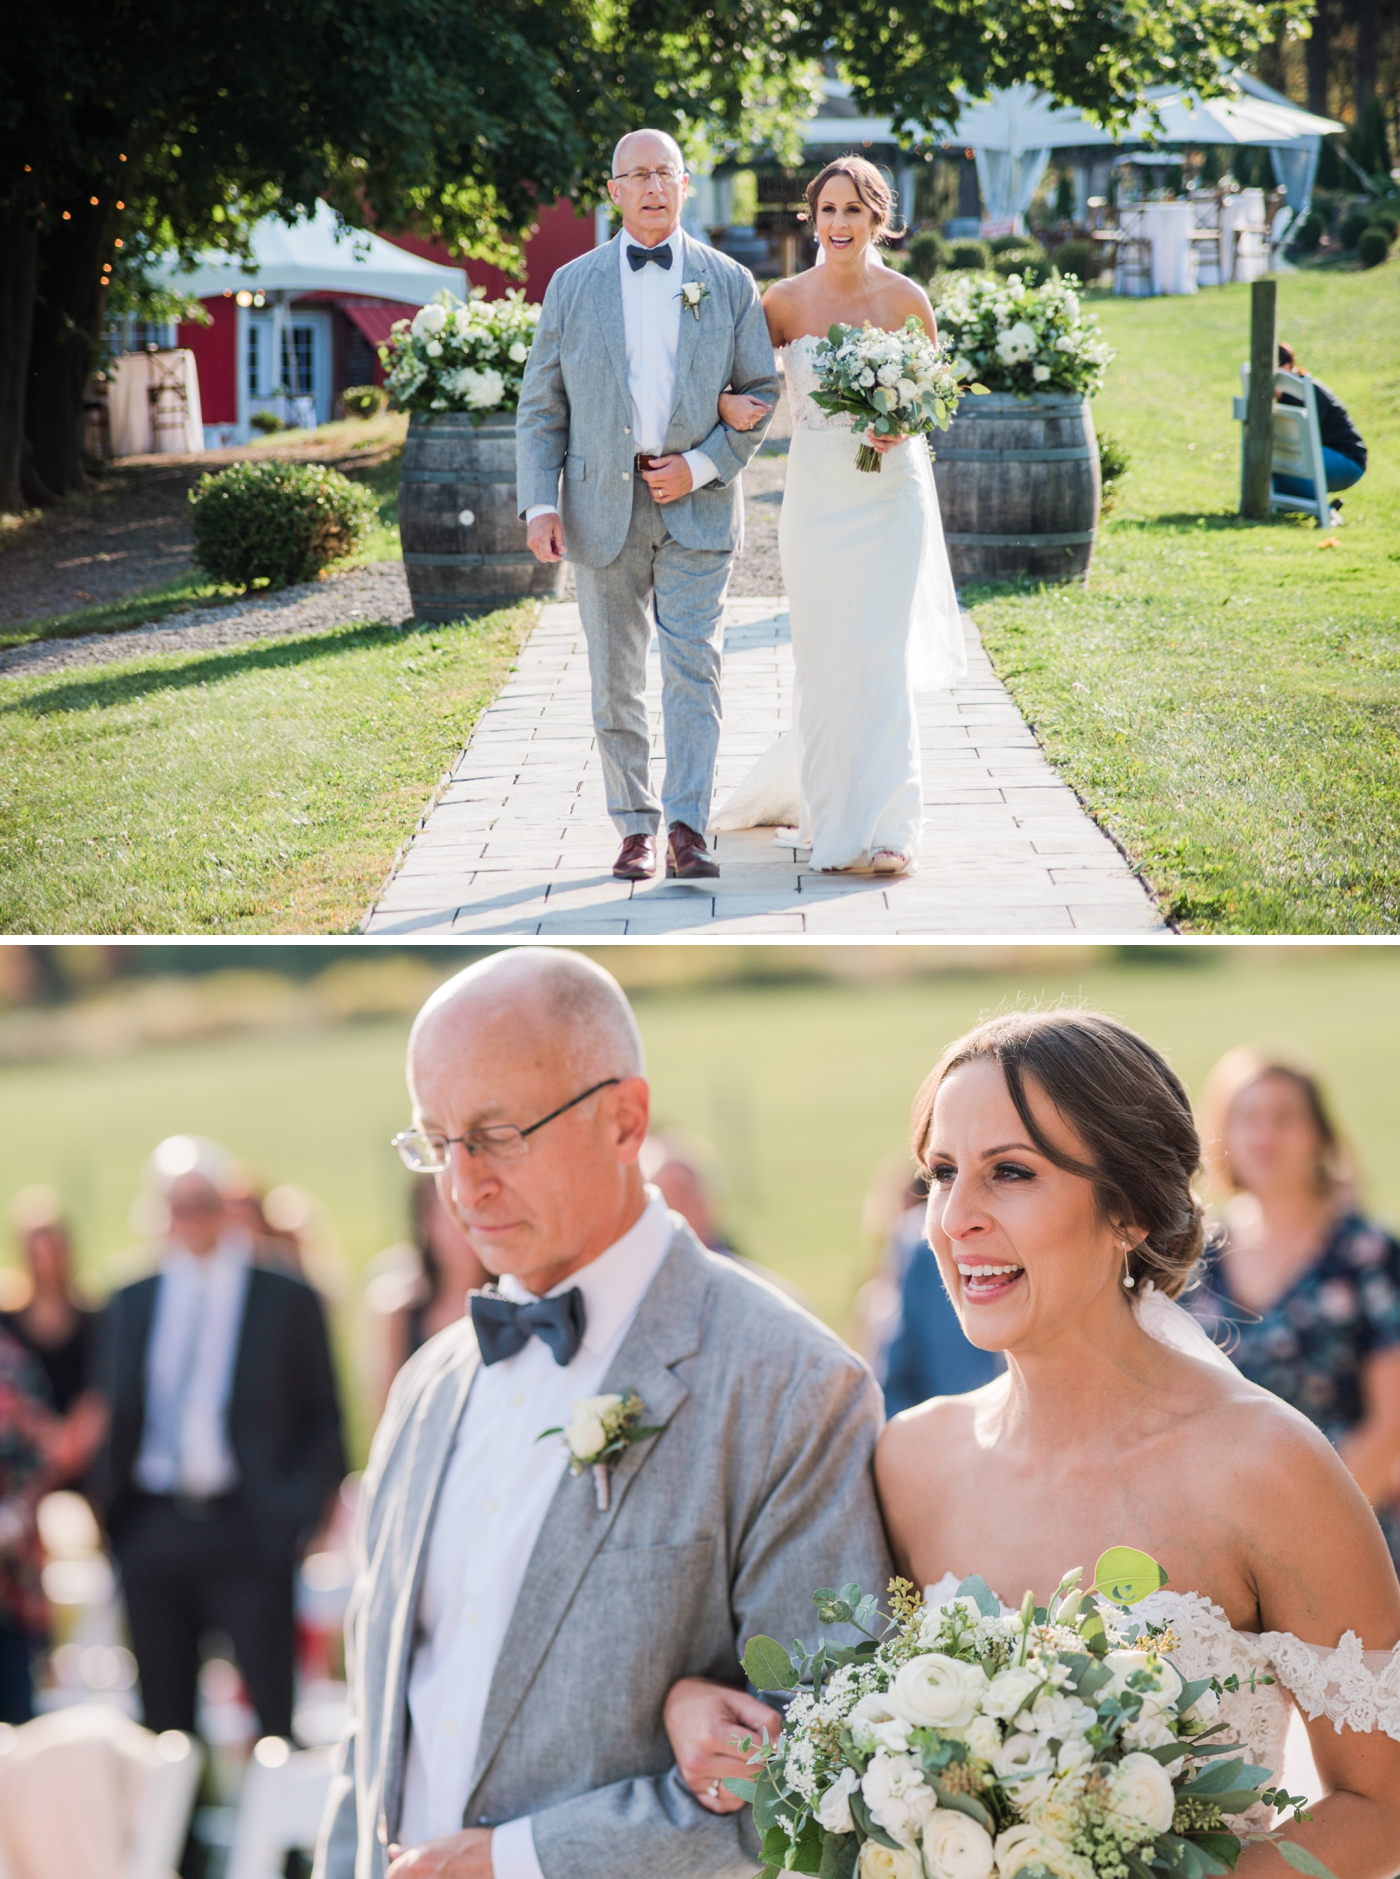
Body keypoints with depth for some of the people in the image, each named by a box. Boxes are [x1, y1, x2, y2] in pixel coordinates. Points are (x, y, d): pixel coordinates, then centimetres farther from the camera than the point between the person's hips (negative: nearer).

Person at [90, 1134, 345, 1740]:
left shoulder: (288, 1301, 4)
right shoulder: (130, 1303, 14)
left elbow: (324, 1424, 3)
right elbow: (113, 1415, 16)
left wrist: (296, 1515, -9)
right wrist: (107, 1508, 4)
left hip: (248, 1531, -3)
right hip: (152, 1531, 4)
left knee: (273, 1718, -4)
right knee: (164, 1720, 7)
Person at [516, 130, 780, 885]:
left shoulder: (729, 283, 5)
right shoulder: (573, 285, 6)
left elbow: (762, 391, 5)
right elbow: (540, 405, 6)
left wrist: (702, 466, -9)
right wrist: (539, 503, -5)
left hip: (696, 503, -1)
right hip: (603, 505, 1)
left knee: (693, 667, -10)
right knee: (616, 680, 5)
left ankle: (687, 832, -12)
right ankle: (636, 830, 14)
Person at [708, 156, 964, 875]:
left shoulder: (906, 300, -2)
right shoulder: (787, 299, 0)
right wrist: (727, 402, -14)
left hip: (889, 494, -1)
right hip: (814, 496, 2)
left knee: (880, 654, -8)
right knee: (825, 659, 4)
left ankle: (880, 828, -3)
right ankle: (828, 809, 21)